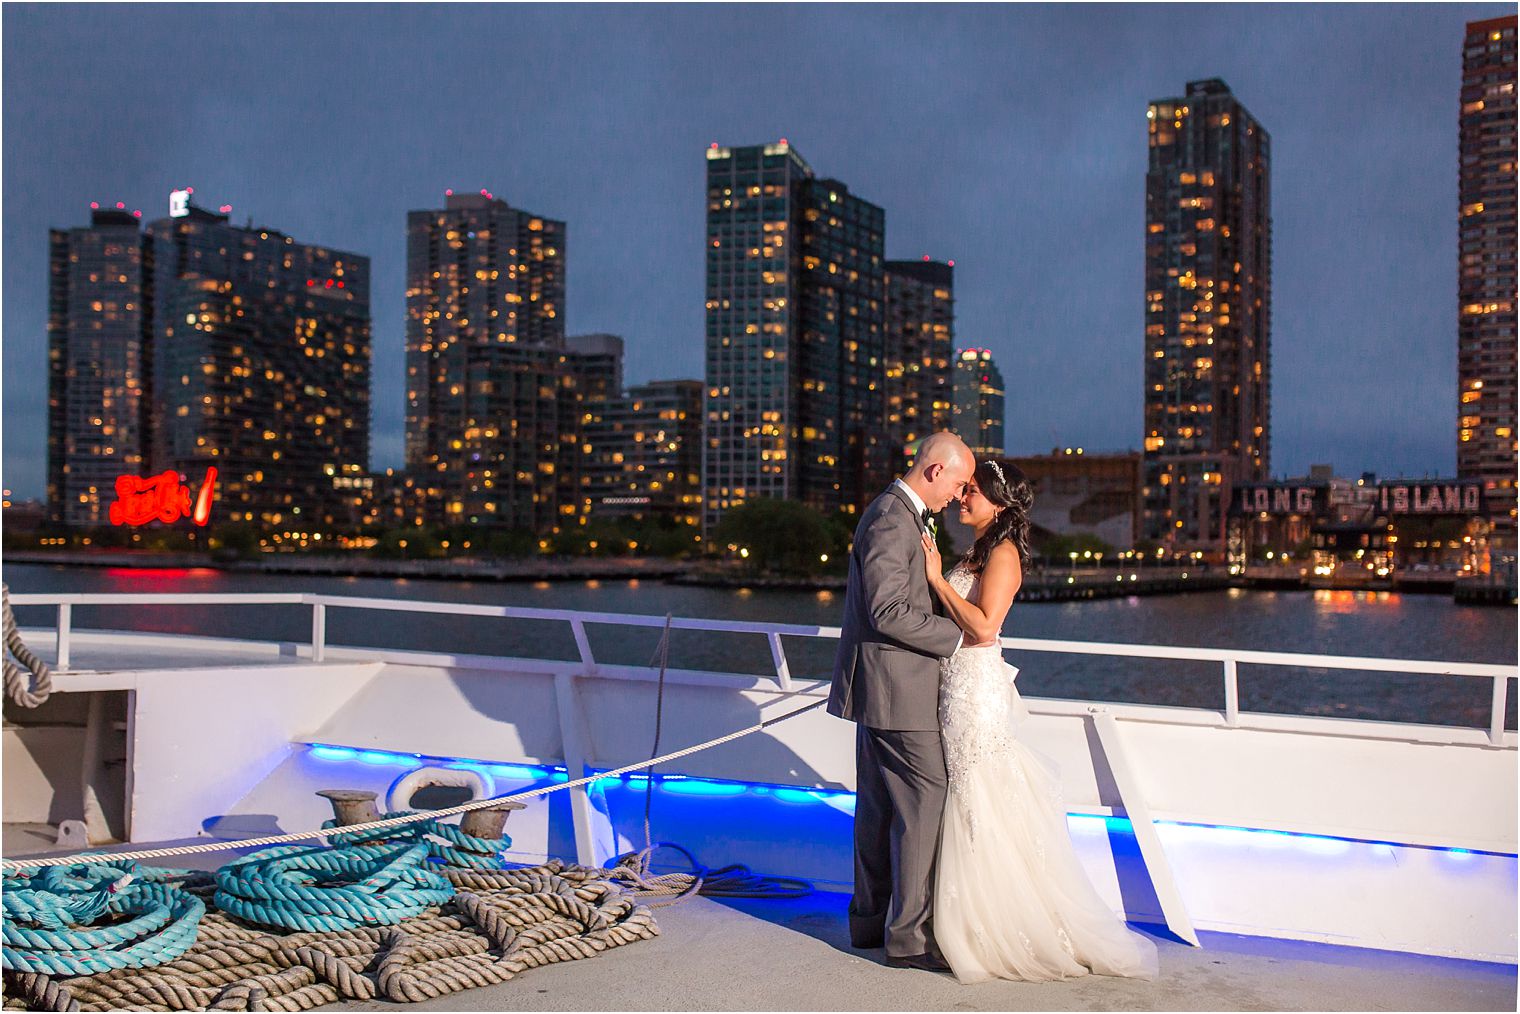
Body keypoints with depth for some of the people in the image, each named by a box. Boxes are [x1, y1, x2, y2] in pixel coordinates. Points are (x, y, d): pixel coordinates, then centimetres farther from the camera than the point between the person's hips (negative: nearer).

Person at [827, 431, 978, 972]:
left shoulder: (903, 515, 15)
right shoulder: (892, 521, -19)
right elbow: (889, 612, -24)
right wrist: (957, 635, -18)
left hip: (881, 685, 11)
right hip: (895, 688, -11)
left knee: (880, 806, 16)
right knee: (924, 802, -5)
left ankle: (871, 918, 26)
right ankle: (909, 935, 1)